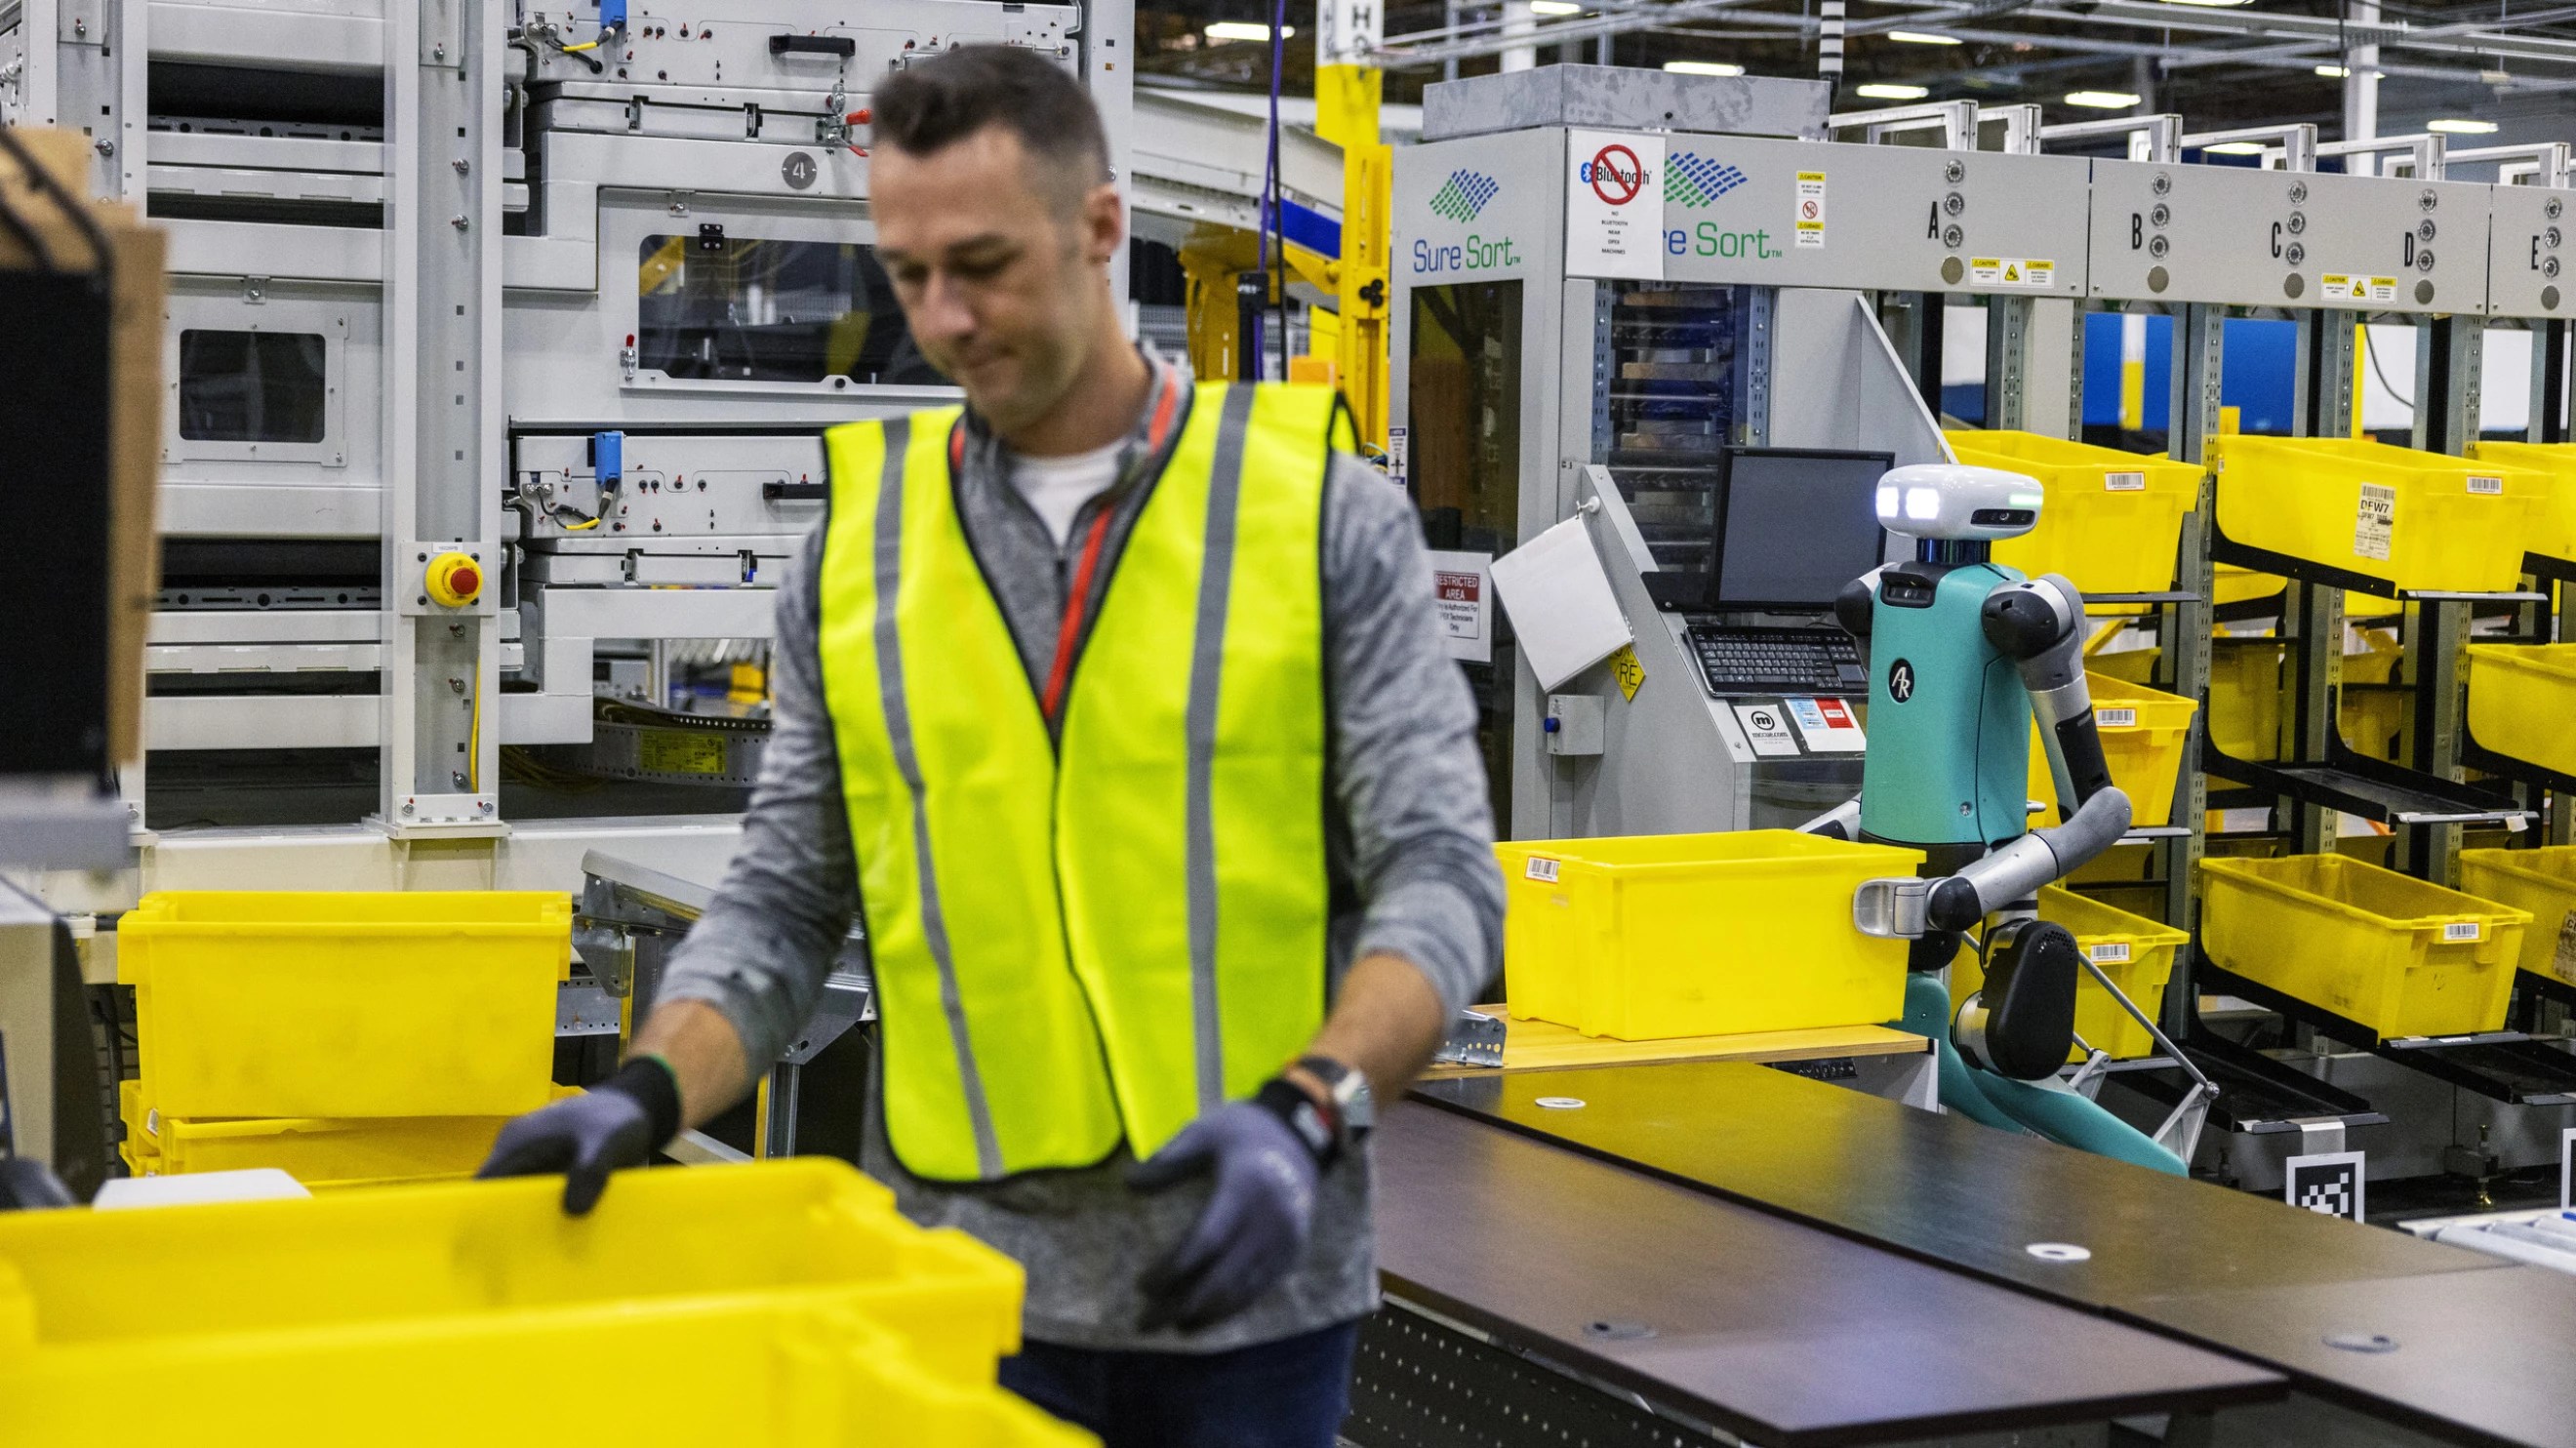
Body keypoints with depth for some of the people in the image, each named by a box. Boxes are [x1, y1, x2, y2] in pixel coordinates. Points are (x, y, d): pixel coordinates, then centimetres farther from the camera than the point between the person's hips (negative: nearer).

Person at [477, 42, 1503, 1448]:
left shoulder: (1323, 509, -1)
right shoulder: (858, 539, 5)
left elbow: (1440, 875, -5)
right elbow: (783, 899, 7)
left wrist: (1308, 1111, -20)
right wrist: (649, 1094, -10)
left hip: (1245, 1274, -1)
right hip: (963, 1276, 2)